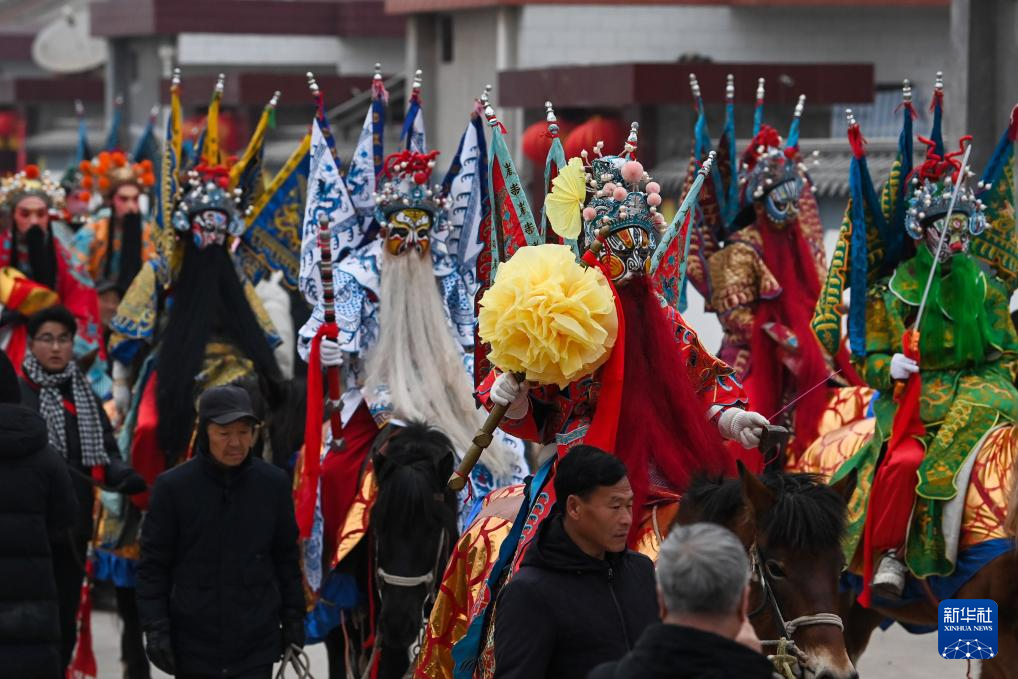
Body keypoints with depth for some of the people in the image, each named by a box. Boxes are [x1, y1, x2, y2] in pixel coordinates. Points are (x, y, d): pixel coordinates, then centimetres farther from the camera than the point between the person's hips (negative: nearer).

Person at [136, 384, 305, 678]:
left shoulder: (273, 483, 0)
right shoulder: (173, 486, -6)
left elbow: (287, 557, 10)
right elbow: (153, 564, -2)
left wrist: (293, 621, 10)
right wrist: (155, 629, -8)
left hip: (256, 645, 1)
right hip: (194, 646, -1)